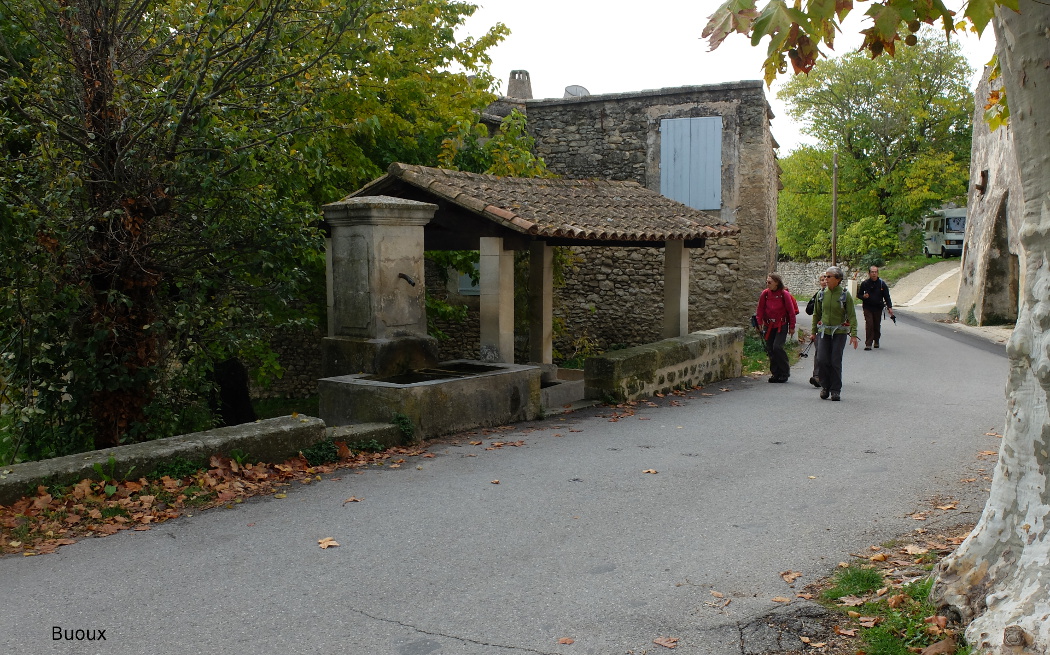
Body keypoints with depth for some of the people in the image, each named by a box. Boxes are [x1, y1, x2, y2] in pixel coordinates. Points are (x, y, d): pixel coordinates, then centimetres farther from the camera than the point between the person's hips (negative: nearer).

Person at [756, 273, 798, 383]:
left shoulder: (784, 294, -9)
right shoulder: (765, 293, 1)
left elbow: (791, 311, -4)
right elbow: (760, 309, 8)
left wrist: (792, 326, -3)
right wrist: (760, 323, 2)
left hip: (781, 325, -4)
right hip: (769, 325, 4)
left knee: (777, 347, -15)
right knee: (770, 349, 3)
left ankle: (785, 373, 0)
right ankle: (775, 373, 15)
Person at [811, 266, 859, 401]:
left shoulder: (845, 295, -4)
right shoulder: (821, 294, 6)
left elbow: (852, 316, -5)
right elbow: (816, 314, 16)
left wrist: (853, 334, -12)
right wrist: (814, 332, 17)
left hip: (840, 332, -2)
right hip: (823, 331, 2)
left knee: (836, 362, -3)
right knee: (822, 359, -6)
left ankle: (836, 390, 8)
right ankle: (825, 386, 12)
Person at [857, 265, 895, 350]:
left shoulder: (882, 283, 2)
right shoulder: (864, 283, 1)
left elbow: (887, 296, 3)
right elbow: (859, 294, 11)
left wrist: (889, 307, -7)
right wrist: (863, 296, -12)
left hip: (878, 308, 1)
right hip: (867, 308, -1)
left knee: (877, 325, 7)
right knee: (869, 325, -12)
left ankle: (876, 342, 25)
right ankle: (868, 344, -10)